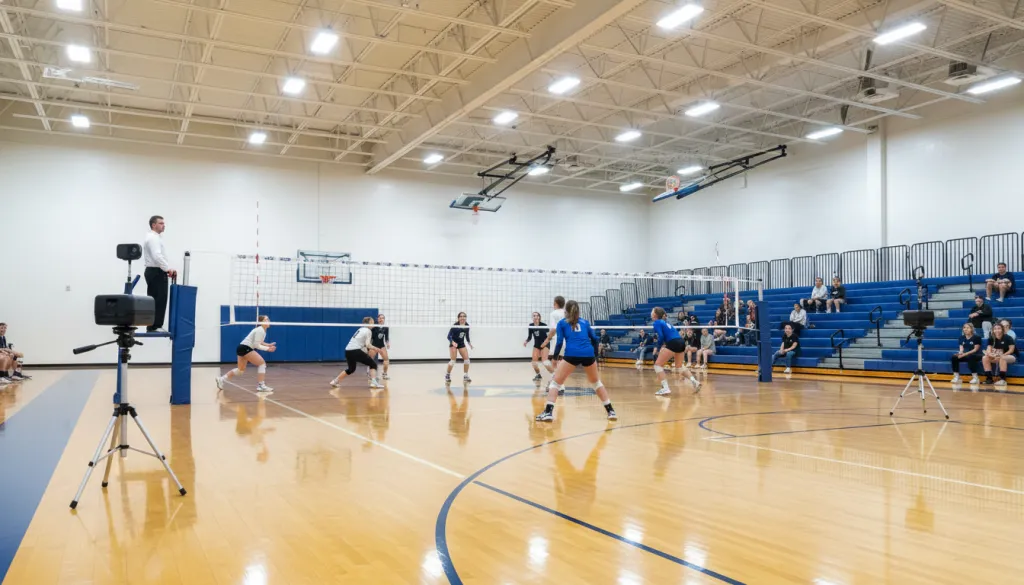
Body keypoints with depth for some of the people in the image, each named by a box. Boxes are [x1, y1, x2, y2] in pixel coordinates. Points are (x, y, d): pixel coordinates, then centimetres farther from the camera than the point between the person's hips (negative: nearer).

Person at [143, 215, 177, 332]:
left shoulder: (154, 237, 20)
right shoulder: (153, 238, -13)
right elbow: (157, 256, -26)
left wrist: (167, 269, 15)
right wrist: (168, 268, -29)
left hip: (154, 272, 11)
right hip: (156, 273, -11)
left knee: (154, 300, 10)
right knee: (159, 300, -9)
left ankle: (152, 326, 13)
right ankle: (155, 326, -8)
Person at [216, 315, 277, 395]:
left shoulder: (262, 330, 14)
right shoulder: (260, 330, -16)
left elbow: (258, 342, 21)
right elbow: (256, 345, -20)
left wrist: (268, 345, 10)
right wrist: (267, 349, -21)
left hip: (242, 348, 11)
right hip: (245, 348, -11)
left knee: (241, 369, 22)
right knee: (262, 364, -13)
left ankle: (221, 379, 25)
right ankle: (261, 386, -17)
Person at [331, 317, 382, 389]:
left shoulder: (361, 329, 22)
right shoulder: (368, 331, -3)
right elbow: (367, 344, -12)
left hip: (348, 351, 8)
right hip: (355, 351, -8)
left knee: (351, 369, 28)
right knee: (373, 364, 0)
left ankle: (335, 381, 30)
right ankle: (374, 382, -15)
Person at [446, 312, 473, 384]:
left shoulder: (467, 326, -7)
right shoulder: (455, 326, -22)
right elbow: (449, 336, -23)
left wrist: (469, 343, 1)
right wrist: (453, 342, -40)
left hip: (461, 344, 5)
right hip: (453, 343, -5)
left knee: (467, 359, -4)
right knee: (453, 360, -11)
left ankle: (465, 376, 9)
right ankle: (447, 375, 8)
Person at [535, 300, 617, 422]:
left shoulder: (562, 323, 16)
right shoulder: (584, 322, 24)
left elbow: (560, 342, 7)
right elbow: (594, 338, 20)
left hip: (572, 354, -3)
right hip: (588, 354, 3)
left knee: (556, 381, 6)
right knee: (596, 382, 23)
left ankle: (548, 412, -9)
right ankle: (611, 411, 20)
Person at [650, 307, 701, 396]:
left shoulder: (657, 322, 1)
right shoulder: (664, 322, 25)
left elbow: (661, 336, -12)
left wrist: (658, 349, -4)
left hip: (673, 343, -9)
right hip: (681, 342, 9)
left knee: (658, 365, -1)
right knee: (679, 365, 28)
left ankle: (665, 388, -10)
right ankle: (694, 381, 14)